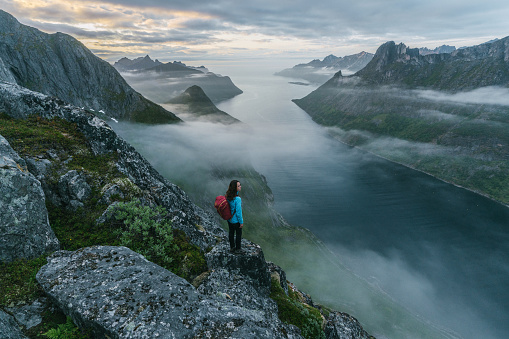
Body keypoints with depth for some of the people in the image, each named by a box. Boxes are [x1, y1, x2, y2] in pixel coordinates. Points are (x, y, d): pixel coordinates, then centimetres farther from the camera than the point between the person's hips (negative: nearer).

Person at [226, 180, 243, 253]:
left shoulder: (228, 196, -9)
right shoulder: (237, 199, -31)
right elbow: (238, 212, -25)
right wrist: (241, 222, -13)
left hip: (229, 219, 7)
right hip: (236, 221, -7)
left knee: (231, 233, 23)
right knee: (238, 234, 15)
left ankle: (232, 247, 40)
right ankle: (237, 249, 31)